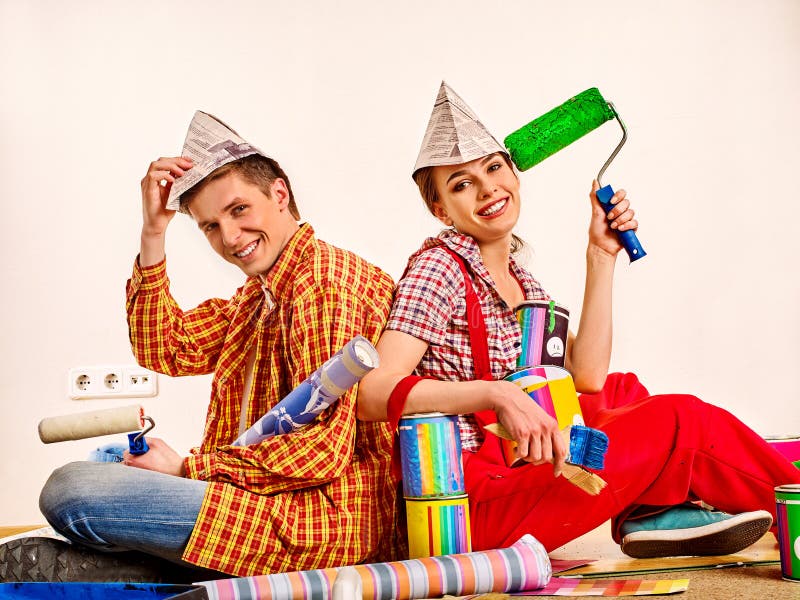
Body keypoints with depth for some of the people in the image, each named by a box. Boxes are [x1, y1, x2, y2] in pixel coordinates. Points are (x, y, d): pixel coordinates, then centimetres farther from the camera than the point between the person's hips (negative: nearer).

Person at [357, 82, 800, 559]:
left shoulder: (522, 284, 14)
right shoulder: (438, 269, -10)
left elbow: (588, 379, 1)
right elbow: (374, 394, -23)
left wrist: (602, 256, 2)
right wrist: (497, 395, -33)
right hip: (469, 499, -8)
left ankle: (650, 510, -5)